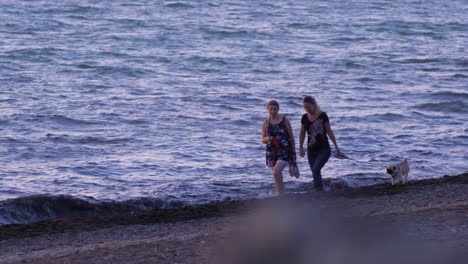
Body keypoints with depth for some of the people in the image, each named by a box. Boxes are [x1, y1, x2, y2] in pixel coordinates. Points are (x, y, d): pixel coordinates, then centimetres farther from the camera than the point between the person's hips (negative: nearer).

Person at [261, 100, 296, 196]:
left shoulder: (284, 120, -2)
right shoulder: (266, 123, 6)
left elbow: (291, 137, 2)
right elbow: (263, 140, 8)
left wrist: (294, 152, 2)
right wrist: (267, 139, -16)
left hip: (284, 151, -4)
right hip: (272, 152, 4)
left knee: (276, 172, -22)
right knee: (277, 177, 8)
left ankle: (281, 196, -12)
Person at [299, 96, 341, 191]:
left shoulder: (322, 116, -8)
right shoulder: (305, 118, 3)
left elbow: (329, 131, -4)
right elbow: (302, 133, 13)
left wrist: (336, 146, -3)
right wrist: (301, 147, 8)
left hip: (324, 149, -5)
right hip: (311, 150, 5)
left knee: (316, 169, -22)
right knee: (315, 173, 5)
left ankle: (319, 191, -19)